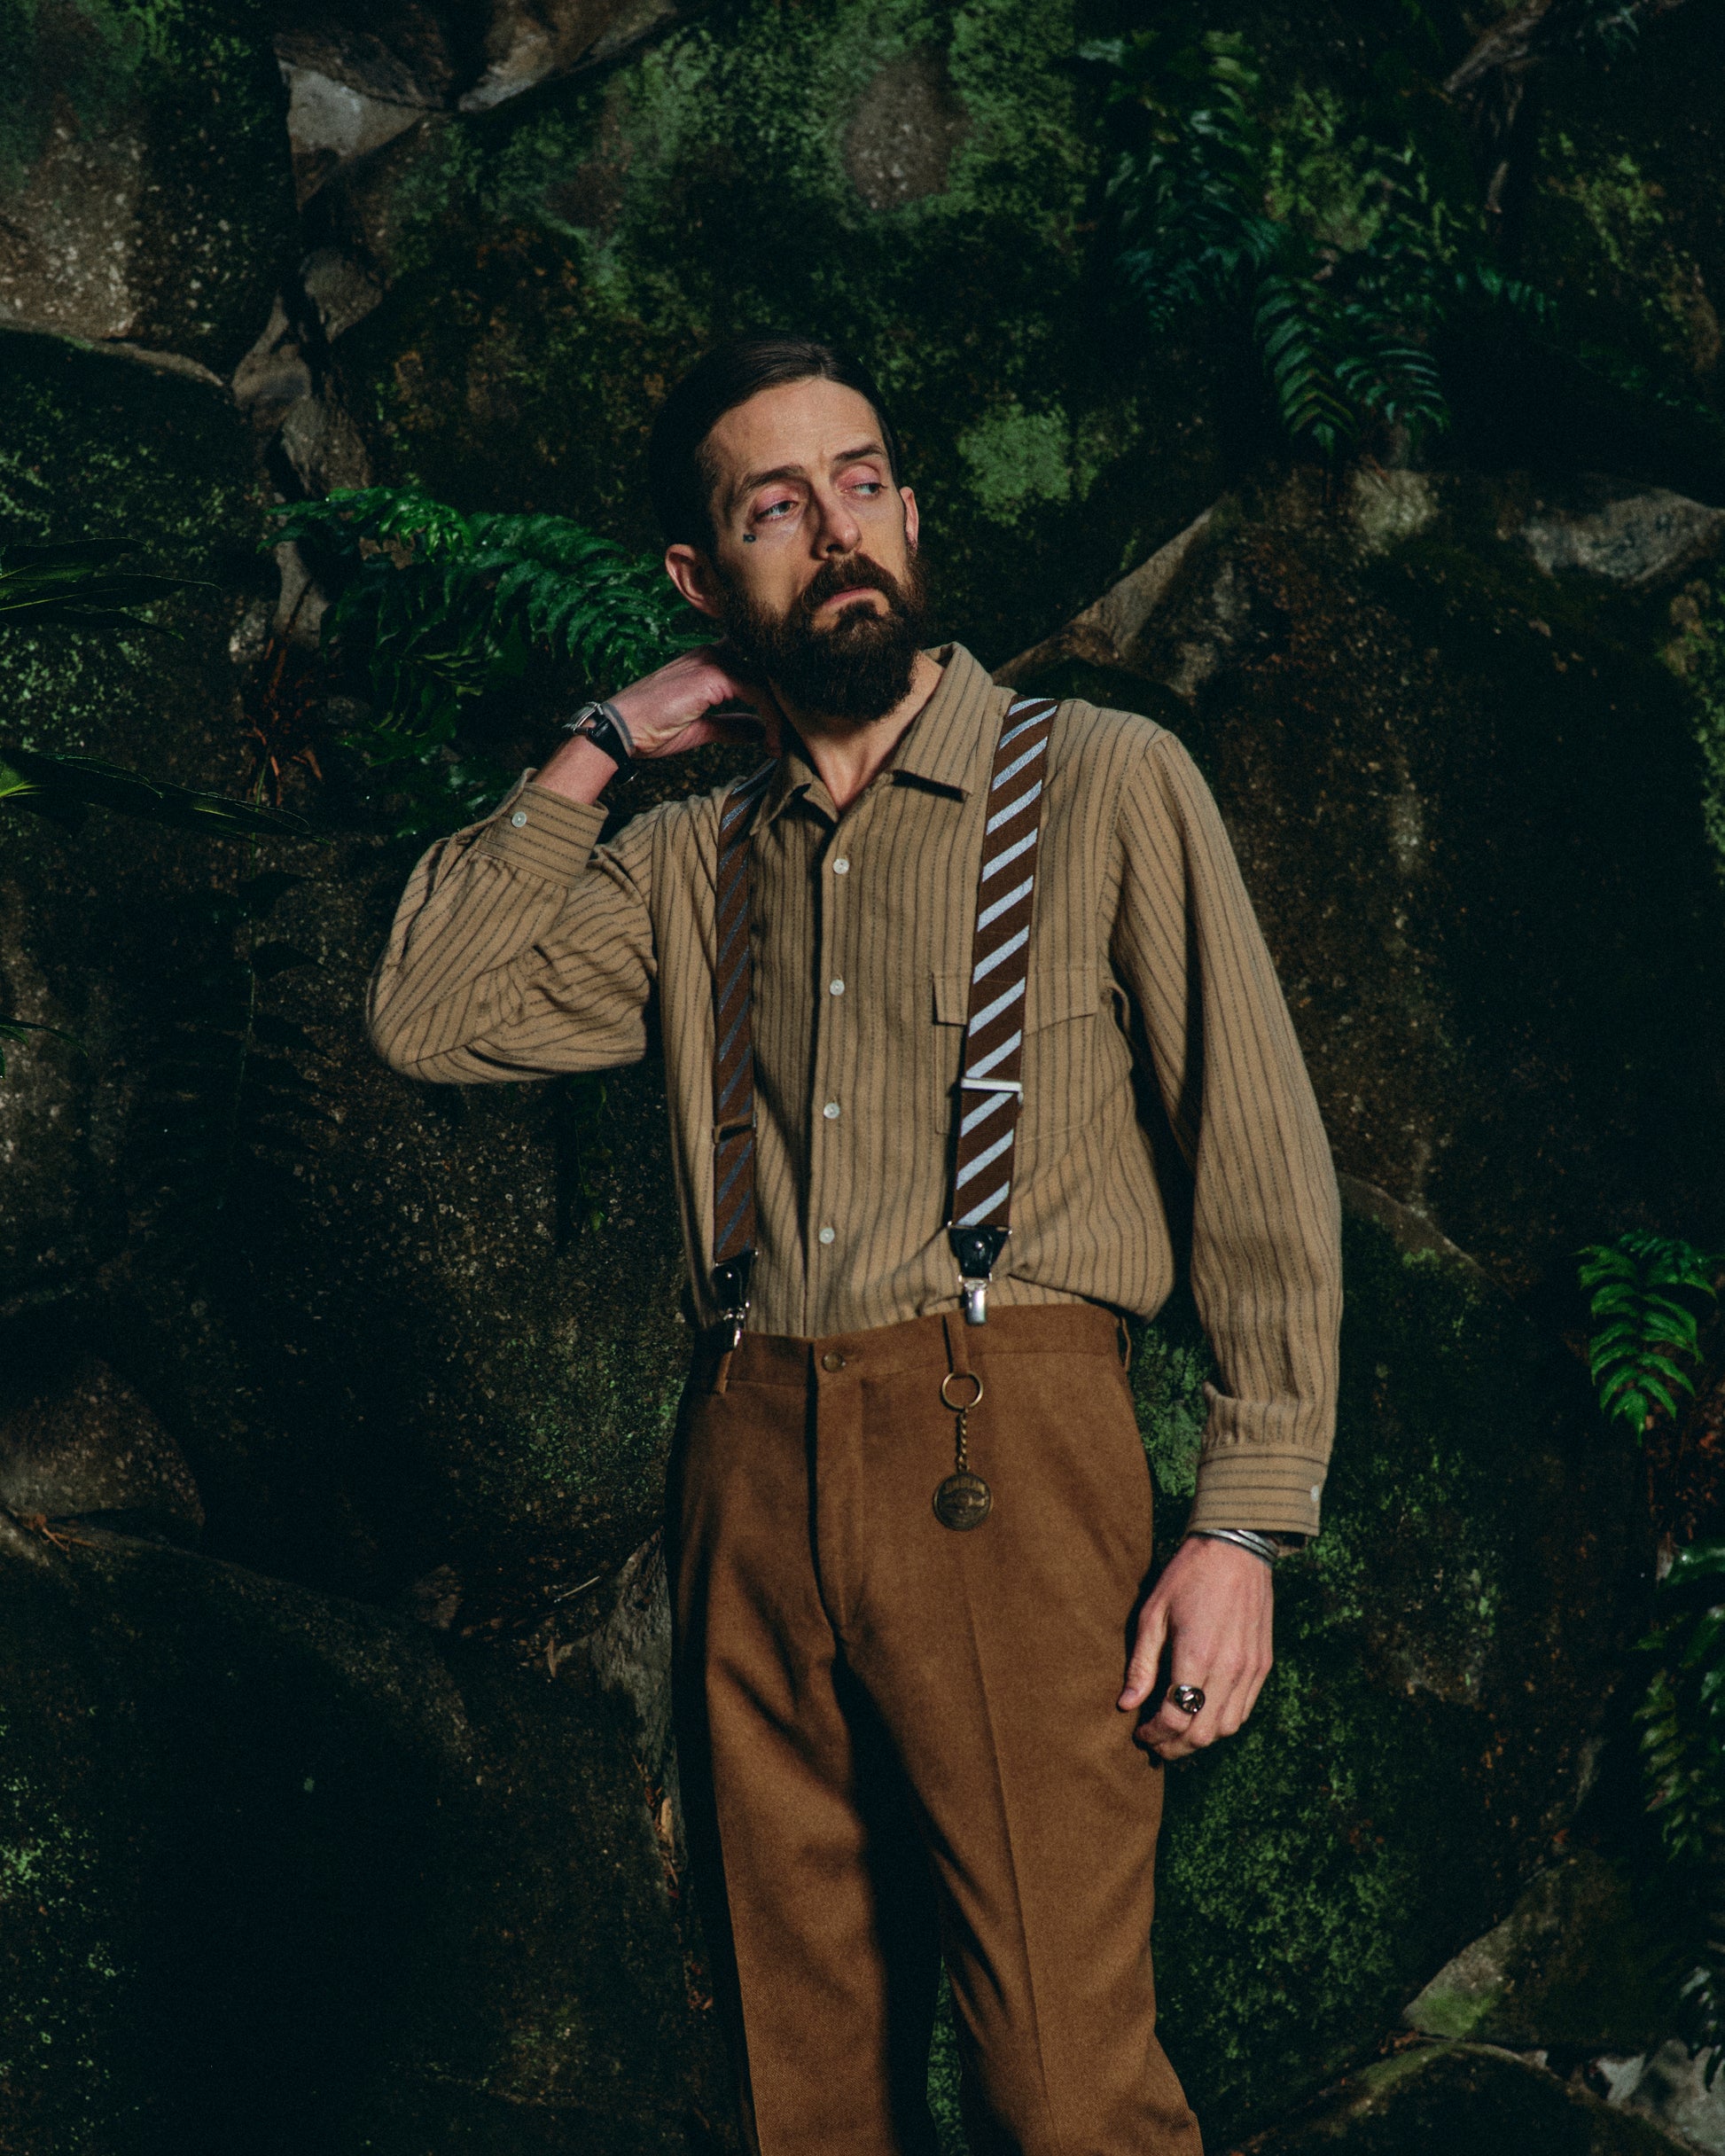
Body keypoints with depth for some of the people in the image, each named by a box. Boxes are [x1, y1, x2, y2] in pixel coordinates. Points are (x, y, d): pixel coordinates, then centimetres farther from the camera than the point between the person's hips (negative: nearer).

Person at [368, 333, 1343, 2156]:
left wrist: (1244, 1522, -8)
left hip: (1002, 1454, -4)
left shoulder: (1104, 784, 4)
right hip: (747, 1461, 4)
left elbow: (1262, 1160, 0)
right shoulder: (693, 865, 16)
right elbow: (431, 1016, 7)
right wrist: (598, 749, 8)